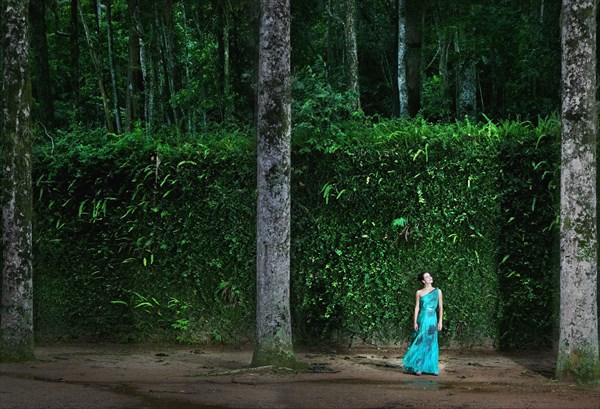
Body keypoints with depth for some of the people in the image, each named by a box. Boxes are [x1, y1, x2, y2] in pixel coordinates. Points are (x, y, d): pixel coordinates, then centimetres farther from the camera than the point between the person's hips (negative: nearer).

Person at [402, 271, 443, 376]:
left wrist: (440, 321, 1)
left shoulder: (438, 291, 6)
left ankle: (432, 368, 9)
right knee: (420, 343, -1)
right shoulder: (419, 293, 3)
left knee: (432, 344, 3)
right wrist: (415, 322, -4)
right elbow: (417, 308, 3)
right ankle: (418, 368, 4)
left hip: (432, 320, 1)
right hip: (422, 319, -1)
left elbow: (440, 307, 7)